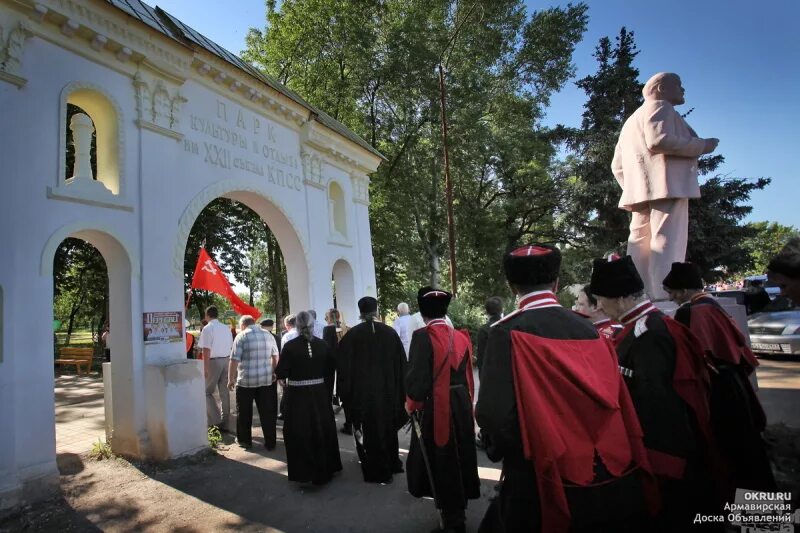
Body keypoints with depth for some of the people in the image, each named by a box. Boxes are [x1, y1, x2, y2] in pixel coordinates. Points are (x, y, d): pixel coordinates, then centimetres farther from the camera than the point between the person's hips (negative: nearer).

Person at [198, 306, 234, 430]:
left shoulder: (207, 328, -9)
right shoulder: (226, 328, 9)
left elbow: (206, 350, -14)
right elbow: (231, 347, 9)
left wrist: (206, 368, -12)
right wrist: (229, 364, 14)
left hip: (214, 361, -6)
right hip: (226, 360, 6)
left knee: (207, 391, 7)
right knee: (224, 392, 11)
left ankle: (216, 420, -4)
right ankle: (224, 423, 17)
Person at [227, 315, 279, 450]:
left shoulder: (241, 336, -5)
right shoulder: (268, 335, 10)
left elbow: (234, 360, -10)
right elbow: (275, 357, 16)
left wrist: (231, 379, -2)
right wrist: (273, 373, 28)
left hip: (246, 380, -4)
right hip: (266, 379, 4)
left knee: (244, 412, 12)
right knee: (267, 411, 8)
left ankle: (245, 440, 24)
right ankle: (270, 442, 13)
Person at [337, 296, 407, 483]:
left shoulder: (351, 335, -11)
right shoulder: (390, 333, -4)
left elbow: (343, 366, -7)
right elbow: (401, 364, 1)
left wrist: (347, 393, 3)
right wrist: (400, 391, 11)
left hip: (362, 392, -3)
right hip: (388, 390, 3)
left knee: (369, 431, 11)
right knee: (387, 427, 21)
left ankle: (377, 472, 20)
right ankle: (392, 464, 36)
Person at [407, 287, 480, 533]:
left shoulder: (422, 336, -16)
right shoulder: (460, 337, 2)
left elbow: (418, 376, -19)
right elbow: (467, 375, 7)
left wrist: (412, 403, -3)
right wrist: (465, 401, 18)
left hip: (434, 408, -6)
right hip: (461, 406, 6)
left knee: (439, 460, 11)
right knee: (458, 456, 21)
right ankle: (458, 509, 40)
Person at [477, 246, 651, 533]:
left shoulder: (508, 332, -15)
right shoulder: (588, 329, 0)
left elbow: (496, 414, -21)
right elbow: (614, 403, 4)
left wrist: (499, 450, -1)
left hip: (543, 483, -4)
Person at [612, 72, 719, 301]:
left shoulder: (632, 120, 33)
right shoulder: (660, 107, 6)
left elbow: (617, 165, 27)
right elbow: (659, 140, -15)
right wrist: (703, 145, -6)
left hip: (641, 192, 9)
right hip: (667, 186, -9)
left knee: (641, 250, 2)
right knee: (667, 247, -17)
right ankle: (664, 303, -25)